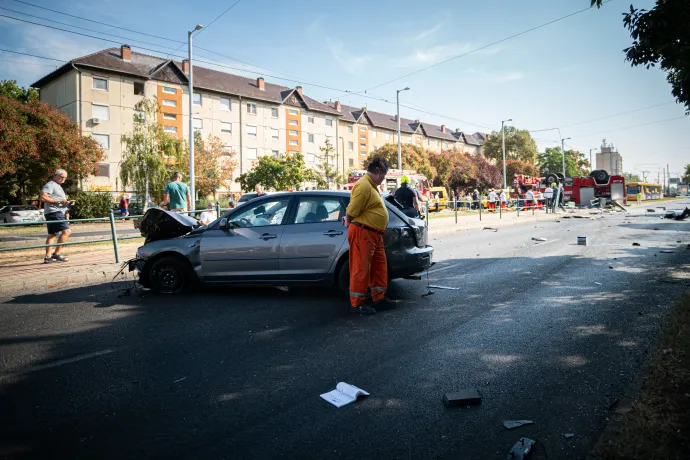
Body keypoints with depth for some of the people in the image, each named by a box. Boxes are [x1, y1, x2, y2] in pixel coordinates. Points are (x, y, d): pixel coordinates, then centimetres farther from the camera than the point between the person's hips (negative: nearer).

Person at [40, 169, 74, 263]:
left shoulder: (58, 186, 25)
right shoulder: (50, 185, -7)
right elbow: (43, 197, -20)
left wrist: (66, 202, 17)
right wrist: (59, 201, -21)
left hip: (58, 213, 11)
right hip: (54, 212, -11)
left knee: (52, 235, 11)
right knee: (67, 231, -18)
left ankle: (47, 257, 14)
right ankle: (56, 254, -15)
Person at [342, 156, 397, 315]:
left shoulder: (372, 185, 16)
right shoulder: (363, 185, -18)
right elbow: (352, 210, -20)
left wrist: (348, 219, 18)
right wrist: (348, 222, -2)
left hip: (374, 234, 10)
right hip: (362, 233, -10)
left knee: (379, 266, 15)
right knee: (360, 269, -4)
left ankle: (379, 299, 25)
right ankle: (356, 303, 5)